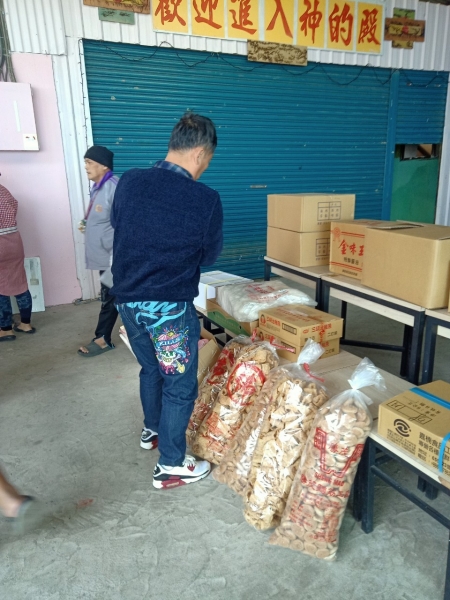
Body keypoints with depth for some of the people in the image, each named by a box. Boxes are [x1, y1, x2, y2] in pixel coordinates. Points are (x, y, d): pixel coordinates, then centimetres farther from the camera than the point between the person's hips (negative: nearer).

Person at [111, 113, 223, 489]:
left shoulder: (129, 182, -3)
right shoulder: (205, 199, -16)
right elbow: (210, 256, -1)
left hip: (127, 299, 6)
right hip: (170, 307, -6)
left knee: (151, 369, 27)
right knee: (180, 384, 12)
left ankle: (152, 430, 49)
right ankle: (171, 466, 26)